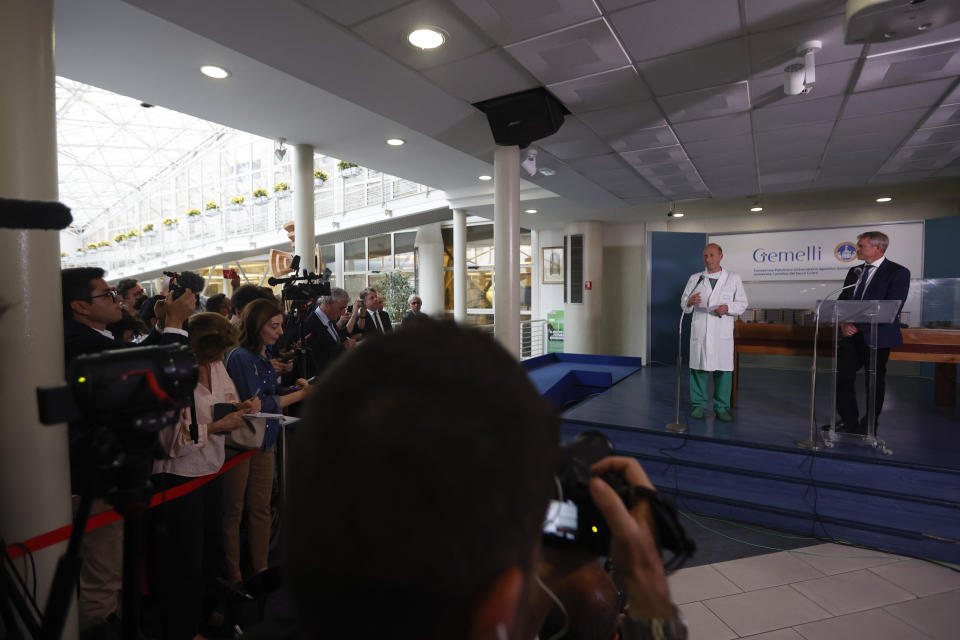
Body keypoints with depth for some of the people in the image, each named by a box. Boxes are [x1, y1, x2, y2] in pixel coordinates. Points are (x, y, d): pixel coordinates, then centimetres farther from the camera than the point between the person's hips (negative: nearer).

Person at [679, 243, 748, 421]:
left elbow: (742, 303, 7)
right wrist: (690, 302, -14)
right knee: (698, 367, 2)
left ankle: (721, 407, 13)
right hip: (699, 331, 1)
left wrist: (728, 308, -13)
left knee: (724, 369, 1)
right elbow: (683, 303, 10)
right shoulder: (695, 279, 11)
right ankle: (698, 405, 14)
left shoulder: (734, 278, 8)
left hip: (723, 332, -1)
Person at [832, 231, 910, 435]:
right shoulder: (854, 271, 12)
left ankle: (868, 428, 20)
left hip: (877, 336, -5)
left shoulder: (898, 272, -6)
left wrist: (858, 325, -17)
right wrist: (844, 324, -6)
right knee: (841, 376, 1)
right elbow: (842, 302, 12)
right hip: (852, 335, 5)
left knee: (874, 381, 7)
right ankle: (850, 422, 14)